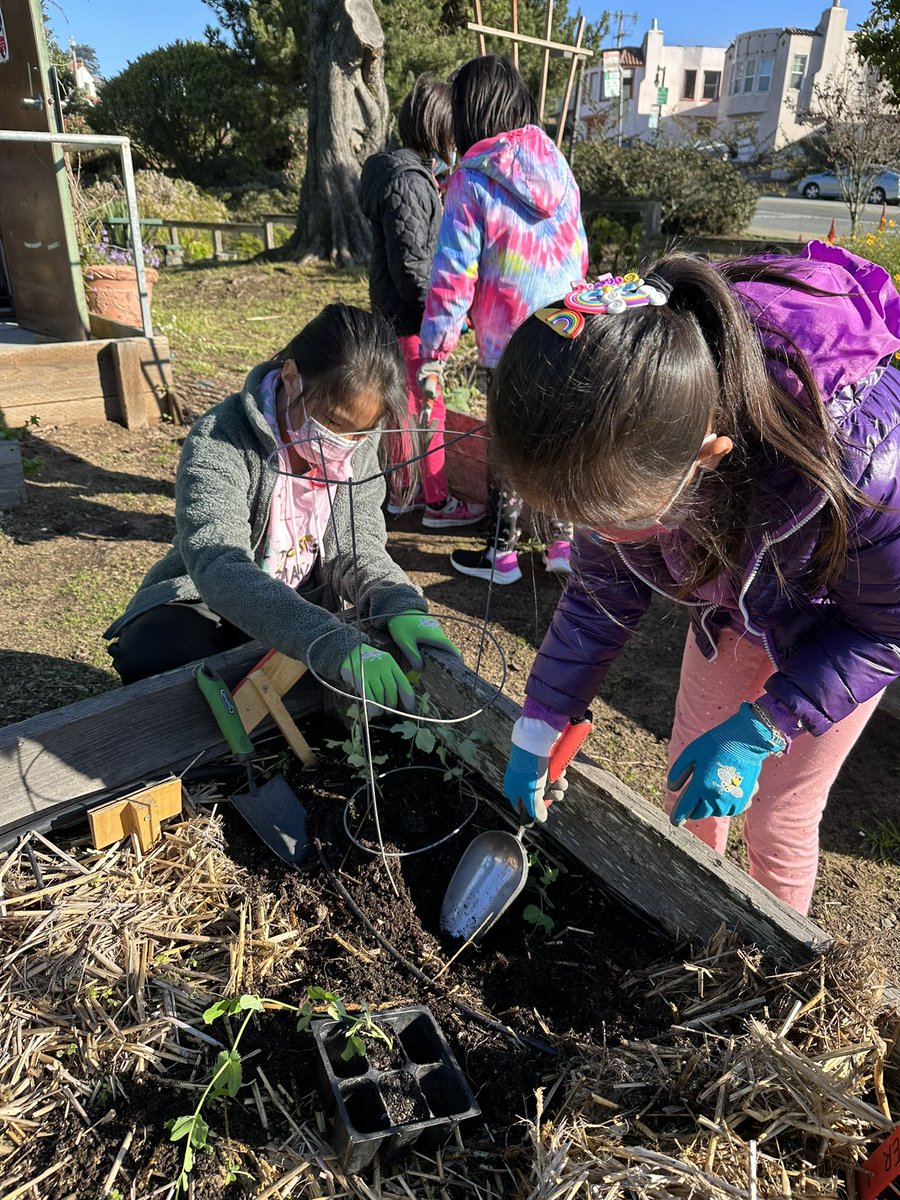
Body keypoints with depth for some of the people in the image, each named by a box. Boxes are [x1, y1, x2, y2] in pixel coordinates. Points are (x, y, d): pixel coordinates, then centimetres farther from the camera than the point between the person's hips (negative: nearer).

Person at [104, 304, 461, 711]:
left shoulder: (360, 447, -9)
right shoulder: (219, 443, -27)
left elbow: (359, 545, -8)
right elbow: (219, 568, -40)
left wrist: (400, 606, -32)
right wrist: (330, 642, -54)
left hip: (303, 610, 4)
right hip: (207, 607, -4)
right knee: (149, 654, -35)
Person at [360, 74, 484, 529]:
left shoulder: (410, 169, 13)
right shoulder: (407, 179, -19)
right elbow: (409, 261, -22)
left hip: (398, 309, 10)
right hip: (411, 313, -10)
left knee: (408, 399, 17)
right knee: (429, 406, -1)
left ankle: (403, 491, 30)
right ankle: (437, 503, 12)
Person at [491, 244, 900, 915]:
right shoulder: (630, 437, -29)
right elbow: (603, 589, -12)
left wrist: (757, 729, -27)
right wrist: (538, 728, -8)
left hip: (843, 627, -4)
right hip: (736, 601, 4)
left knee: (776, 819, 6)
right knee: (688, 785, 14)